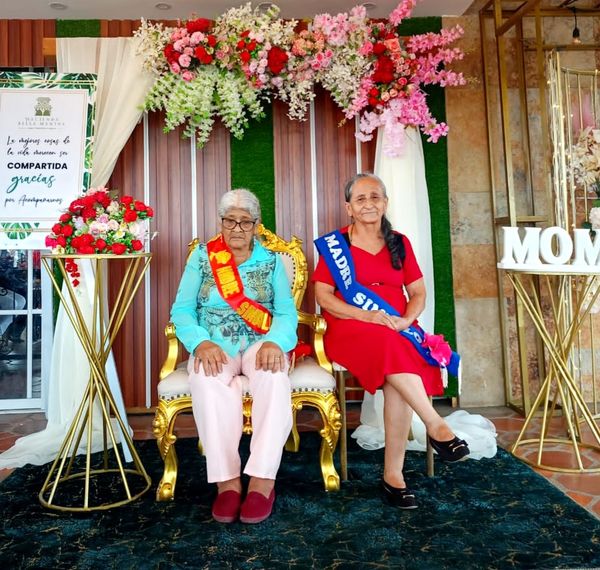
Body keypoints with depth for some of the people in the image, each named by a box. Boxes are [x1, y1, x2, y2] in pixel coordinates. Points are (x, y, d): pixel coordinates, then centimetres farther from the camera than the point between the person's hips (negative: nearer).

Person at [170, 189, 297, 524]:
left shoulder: (271, 261, 11)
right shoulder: (201, 258, 10)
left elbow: (286, 311, 0)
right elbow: (182, 310, 1)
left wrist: (275, 342, -22)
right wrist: (201, 342, -19)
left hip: (261, 344, 0)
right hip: (215, 345, 0)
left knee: (273, 375, -34)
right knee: (207, 378, -34)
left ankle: (262, 480, -30)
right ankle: (227, 480, -28)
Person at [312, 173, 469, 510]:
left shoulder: (399, 243, 16)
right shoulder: (334, 243, 7)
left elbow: (418, 293, 13)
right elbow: (323, 296, -2)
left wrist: (405, 320, -9)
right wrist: (367, 316, -16)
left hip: (397, 329, 2)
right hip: (350, 330, -2)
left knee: (398, 382, -30)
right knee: (389, 346, -37)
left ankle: (393, 474, -21)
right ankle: (436, 425, -28)